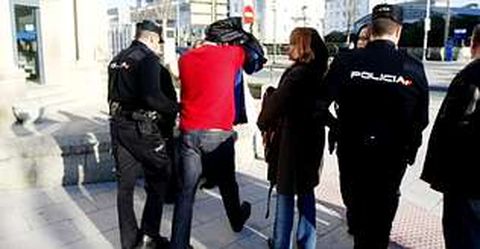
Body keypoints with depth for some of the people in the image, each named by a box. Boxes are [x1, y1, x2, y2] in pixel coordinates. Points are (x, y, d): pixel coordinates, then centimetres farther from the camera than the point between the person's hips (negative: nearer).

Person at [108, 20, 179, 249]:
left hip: (119, 127, 8)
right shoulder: (148, 59, -12)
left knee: (125, 185, 12)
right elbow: (152, 97, -25)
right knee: (159, 180, 8)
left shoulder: (117, 59, 14)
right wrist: (176, 108, -14)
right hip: (142, 129, -8)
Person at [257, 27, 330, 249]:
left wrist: (263, 122, 3)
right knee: (306, 191, 18)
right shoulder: (319, 72, 6)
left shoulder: (297, 73, -20)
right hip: (312, 138, 8)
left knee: (286, 194, 5)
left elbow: (276, 104, -16)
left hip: (292, 141, -8)